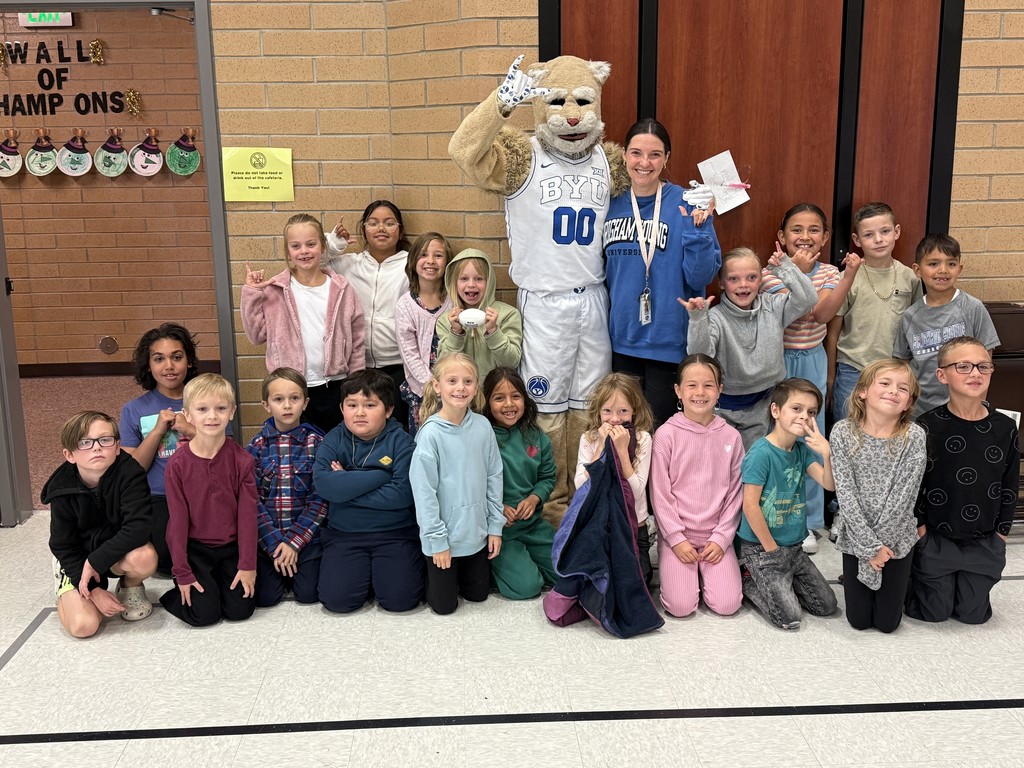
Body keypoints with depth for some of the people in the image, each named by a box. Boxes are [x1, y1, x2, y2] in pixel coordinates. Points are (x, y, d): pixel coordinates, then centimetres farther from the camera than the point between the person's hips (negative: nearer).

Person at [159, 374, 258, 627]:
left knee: (240, 609, -5)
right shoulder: (178, 464, -12)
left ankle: (217, 580, 24)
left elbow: (248, 514, -7)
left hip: (231, 547, 2)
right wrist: (182, 573, -7)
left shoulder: (241, 460, -10)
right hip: (194, 547, -1)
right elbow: (178, 519, -8)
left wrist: (248, 566, -7)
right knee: (204, 613, -12)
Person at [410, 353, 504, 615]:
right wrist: (437, 540, -14)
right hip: (444, 537, -4)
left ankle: (457, 575, 46)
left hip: (477, 533, 4)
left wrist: (495, 526, 3)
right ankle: (426, 576, 38)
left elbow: (494, 477, 2)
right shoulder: (431, 433, -19)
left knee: (478, 595, 19)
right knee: (444, 604, 11)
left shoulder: (482, 426, -6)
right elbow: (424, 490, -16)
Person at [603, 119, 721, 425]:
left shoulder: (686, 206, -8)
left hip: (669, 342, -4)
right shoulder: (611, 205, 3)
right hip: (622, 339, 4)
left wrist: (698, 228, -23)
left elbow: (701, 277, -13)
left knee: (659, 426, 7)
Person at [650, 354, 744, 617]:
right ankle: (669, 567, 17)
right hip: (676, 535, -2)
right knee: (681, 606, -14)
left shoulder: (730, 436, 2)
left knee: (727, 604, -12)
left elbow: (735, 493, 4)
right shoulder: (666, 434, -6)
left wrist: (721, 538, -4)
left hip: (717, 537, 2)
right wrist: (677, 539, -11)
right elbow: (660, 493, -6)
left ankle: (705, 570, 18)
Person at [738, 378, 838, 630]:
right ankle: (747, 582, 10)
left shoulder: (802, 449, 3)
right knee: (790, 618, -12)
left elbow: (829, 484, -7)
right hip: (760, 547, -7)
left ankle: (770, 582, 22)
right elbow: (750, 506, -21)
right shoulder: (761, 453, -20)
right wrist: (772, 549, -14)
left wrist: (827, 454, -25)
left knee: (827, 605, 8)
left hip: (793, 545, 7)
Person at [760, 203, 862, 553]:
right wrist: (797, 271, -27)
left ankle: (808, 521, 20)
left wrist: (849, 273, -26)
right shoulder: (772, 273, -8)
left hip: (813, 363, 3)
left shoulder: (828, 273, 1)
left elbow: (823, 313, -19)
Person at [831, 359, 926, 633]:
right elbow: (845, 492, -15)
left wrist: (878, 544, -16)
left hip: (897, 538, 0)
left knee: (887, 622, 9)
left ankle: (900, 580, 38)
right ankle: (859, 579, 38)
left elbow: (903, 496, -16)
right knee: (859, 620, 9)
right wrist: (870, 546, -18)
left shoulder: (913, 436, -14)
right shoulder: (843, 432, -12)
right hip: (855, 536, 1)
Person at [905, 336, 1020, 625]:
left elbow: (1010, 486, 5)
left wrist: (1002, 533, 3)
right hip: (936, 538, -3)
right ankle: (912, 574, 35)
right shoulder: (929, 426, -13)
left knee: (974, 614, 10)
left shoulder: (1005, 428, -4)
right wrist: (919, 526, -8)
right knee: (935, 613, 7)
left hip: (985, 543, 3)